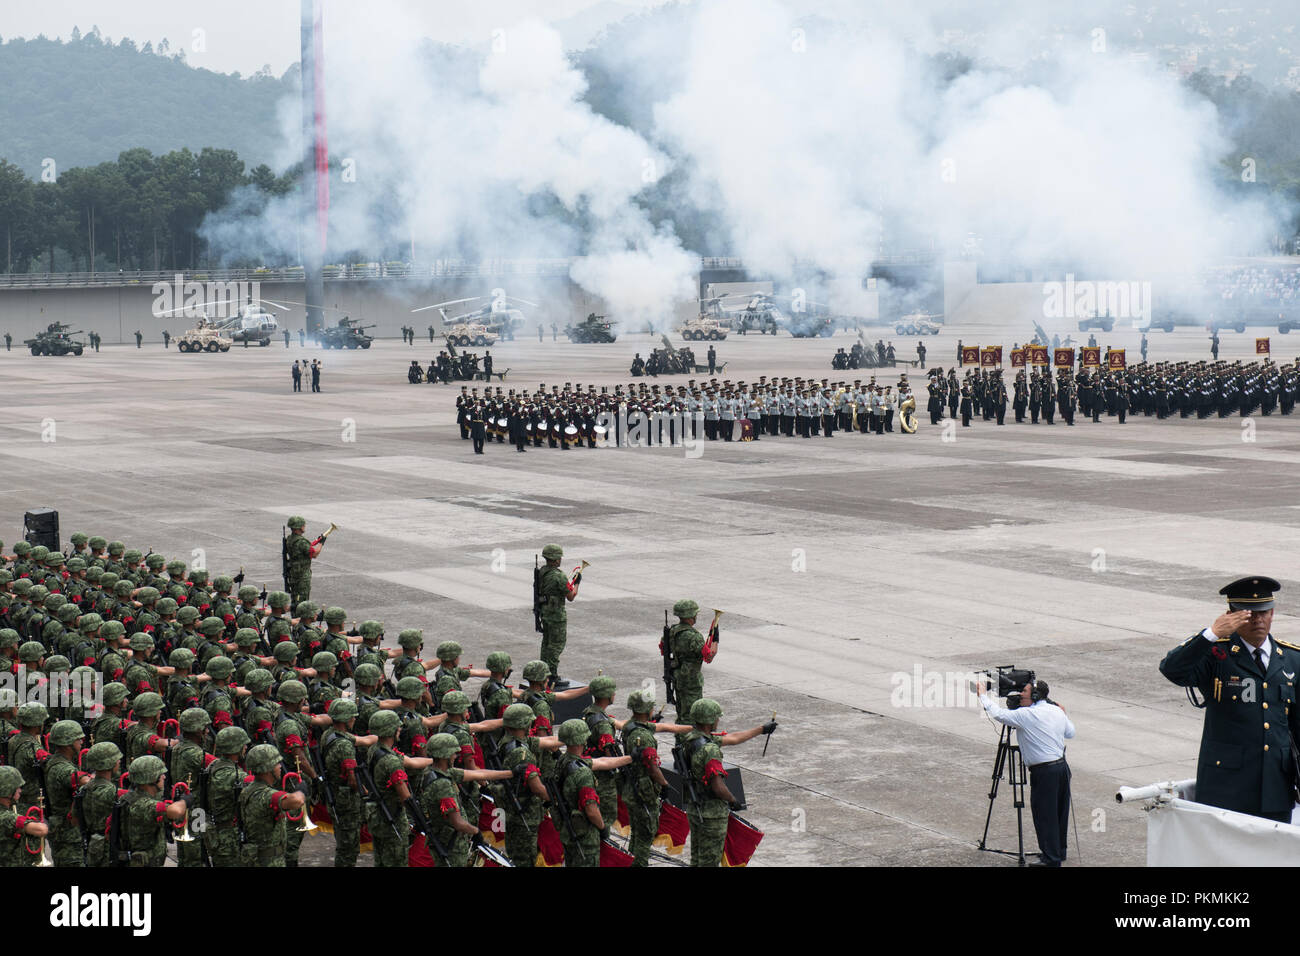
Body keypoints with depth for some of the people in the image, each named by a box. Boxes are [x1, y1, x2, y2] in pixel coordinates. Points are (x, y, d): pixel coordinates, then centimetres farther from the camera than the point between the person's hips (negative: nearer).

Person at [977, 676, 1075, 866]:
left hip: (1044, 772, -8)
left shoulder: (1027, 715, -15)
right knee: (1059, 812, 17)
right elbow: (1070, 732, 20)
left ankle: (1051, 859, 1)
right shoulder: (1057, 711, 7)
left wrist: (984, 696, 5)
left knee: (1044, 814, -1)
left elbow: (999, 714, -9)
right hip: (1062, 766, 8)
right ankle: (1059, 852, 29)